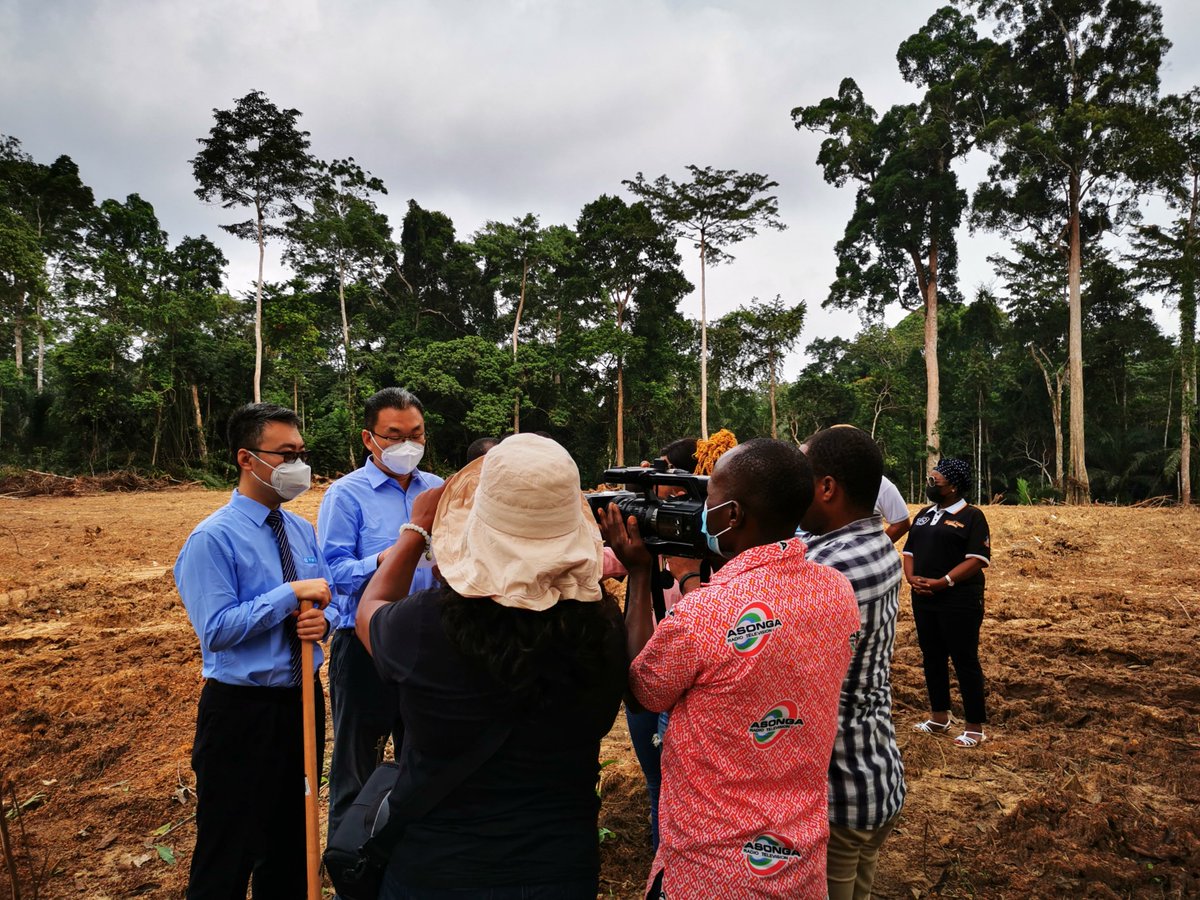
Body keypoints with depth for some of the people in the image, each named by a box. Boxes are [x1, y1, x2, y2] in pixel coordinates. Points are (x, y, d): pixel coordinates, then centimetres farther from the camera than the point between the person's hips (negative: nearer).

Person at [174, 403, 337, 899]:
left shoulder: (302, 531, 5)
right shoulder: (212, 539, -15)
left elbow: (327, 602, 10)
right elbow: (217, 629, -20)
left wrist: (322, 619, -13)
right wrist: (291, 593, -22)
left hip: (303, 699, 6)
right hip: (242, 709, -6)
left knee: (291, 836, 22)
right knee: (229, 855, 8)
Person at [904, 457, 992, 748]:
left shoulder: (971, 516, -7)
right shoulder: (924, 514, 15)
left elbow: (977, 559, -15)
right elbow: (910, 550, 15)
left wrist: (942, 583, -21)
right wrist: (911, 578, -4)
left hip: (959, 601, -7)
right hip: (924, 599, 7)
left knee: (965, 661, 0)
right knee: (932, 658, 14)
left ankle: (975, 726, 10)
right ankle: (940, 718, 27)